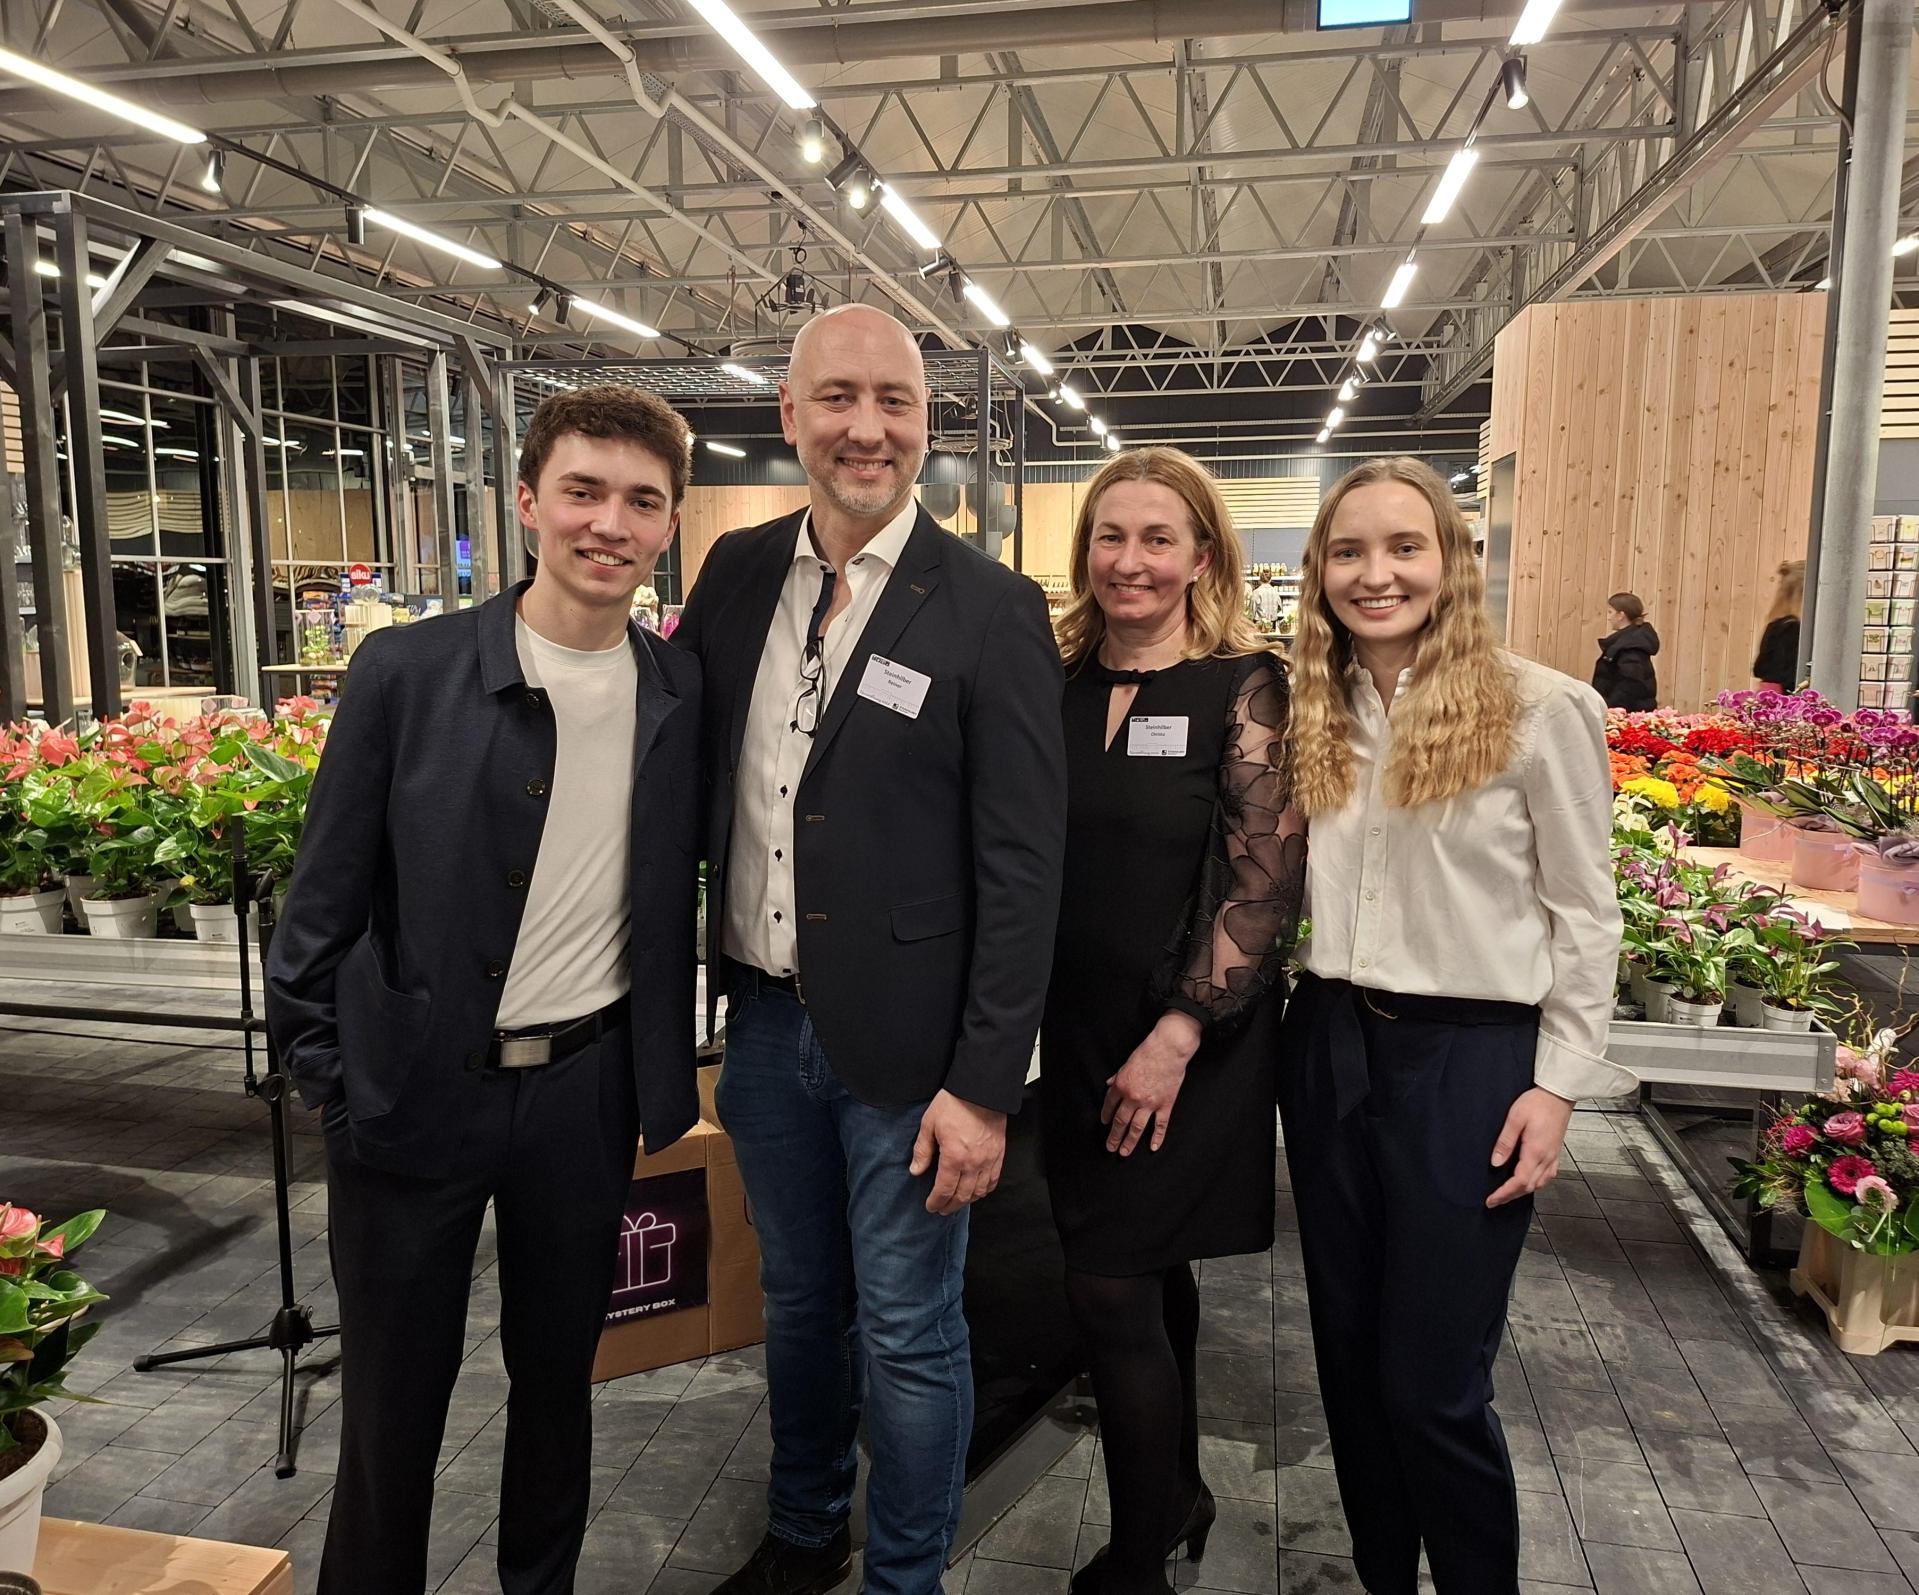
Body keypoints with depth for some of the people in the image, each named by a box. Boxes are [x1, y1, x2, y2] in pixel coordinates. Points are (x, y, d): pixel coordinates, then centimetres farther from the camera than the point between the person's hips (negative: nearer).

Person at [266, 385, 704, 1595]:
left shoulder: (685, 692, -2)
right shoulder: (405, 672, -11)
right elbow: (329, 896, -6)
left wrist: (673, 1063, 7)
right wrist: (326, 1074, -5)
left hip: (586, 1086, 3)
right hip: (413, 1085, -2)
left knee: (558, 1375, 19)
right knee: (393, 1396, 14)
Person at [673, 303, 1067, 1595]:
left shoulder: (992, 610, -13)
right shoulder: (737, 574, 3)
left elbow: (1022, 870, -14)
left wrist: (985, 1086, -15)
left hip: (906, 1043, -5)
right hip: (766, 1018, 5)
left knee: (907, 1332, 11)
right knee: (799, 1299, 23)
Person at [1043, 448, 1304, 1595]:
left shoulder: (1246, 688, -9)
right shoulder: (1059, 683, 5)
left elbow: (1268, 886, -13)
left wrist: (1175, 1037, -17)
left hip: (1189, 1045, -5)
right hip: (1080, 1031, 5)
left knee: (1112, 1292, -2)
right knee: (1153, 1279, 18)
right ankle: (1181, 1495, 39)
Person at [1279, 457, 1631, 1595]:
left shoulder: (1543, 710, -8)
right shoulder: (1317, 716, 5)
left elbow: (1585, 914, -5)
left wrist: (1559, 1084, -7)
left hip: (1467, 1059, -5)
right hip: (1329, 1049, 5)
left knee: (1432, 1384, 3)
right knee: (1350, 1359, 16)